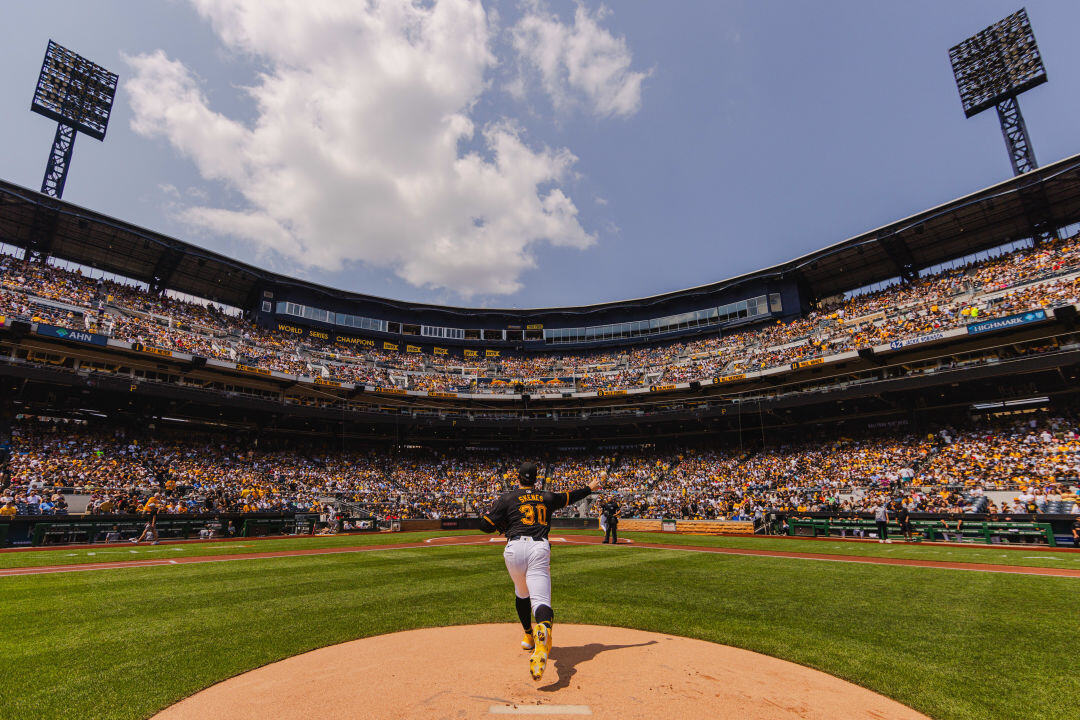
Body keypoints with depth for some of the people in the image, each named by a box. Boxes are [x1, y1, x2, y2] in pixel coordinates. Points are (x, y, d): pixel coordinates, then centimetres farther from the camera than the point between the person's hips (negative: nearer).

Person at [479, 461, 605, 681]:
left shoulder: (507, 498, 10)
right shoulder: (547, 497, 19)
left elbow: (485, 525, 6)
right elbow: (570, 497, 35)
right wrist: (590, 488, 51)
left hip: (515, 549, 0)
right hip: (540, 549, 0)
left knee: (522, 594, 27)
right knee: (540, 599, -15)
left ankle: (528, 636, 39)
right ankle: (543, 629, -47)